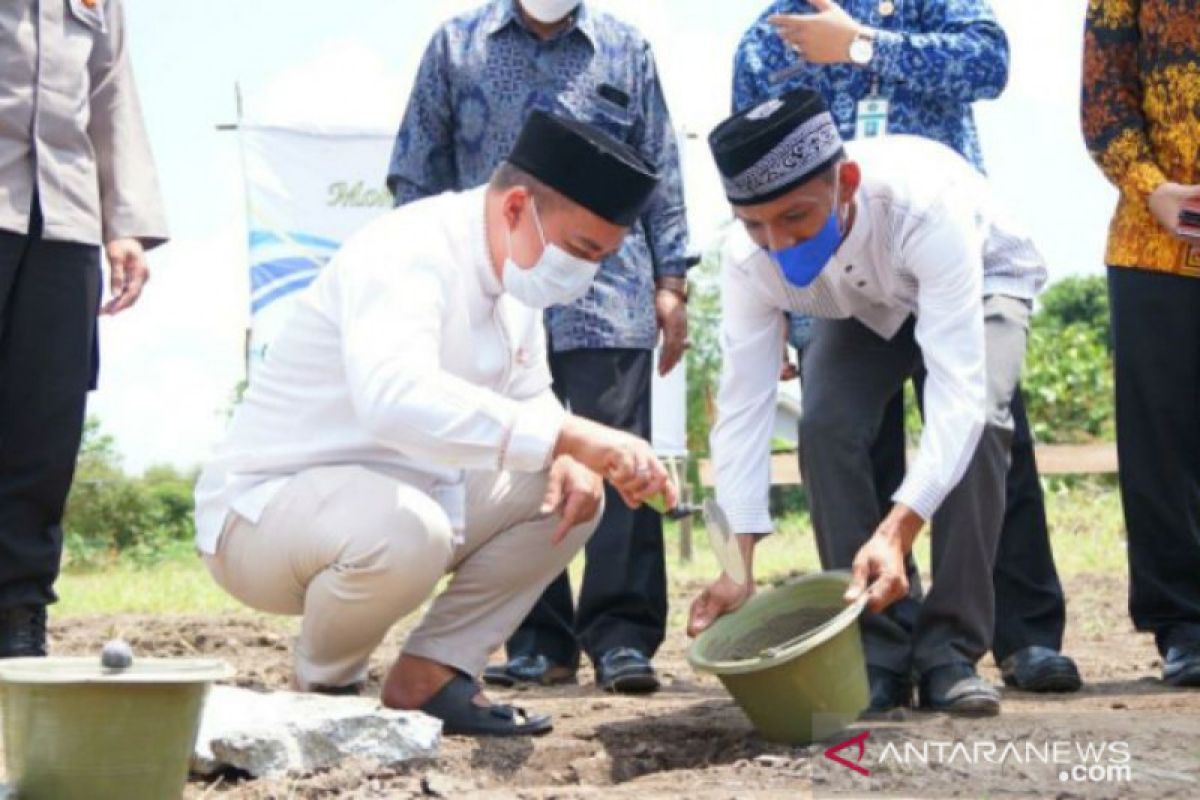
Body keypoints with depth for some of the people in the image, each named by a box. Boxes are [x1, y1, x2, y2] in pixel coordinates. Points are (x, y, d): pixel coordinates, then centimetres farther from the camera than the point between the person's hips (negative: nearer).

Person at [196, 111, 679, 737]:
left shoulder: (513, 267, 4)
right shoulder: (406, 256, -25)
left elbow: (527, 400, 15)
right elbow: (394, 396, -44)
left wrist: (570, 461, -10)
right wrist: (568, 437, -48)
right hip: (264, 510, -9)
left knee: (569, 487, -1)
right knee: (404, 531, -38)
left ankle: (427, 675, 0)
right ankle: (325, 689, -8)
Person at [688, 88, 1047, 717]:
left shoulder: (923, 204, -46)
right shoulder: (751, 259, -31)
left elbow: (956, 387, -50)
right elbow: (742, 409, -29)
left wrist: (897, 531, -60)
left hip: (980, 283, -3)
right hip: (863, 309, 3)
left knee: (978, 418, -29)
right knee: (825, 428, -21)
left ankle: (950, 651, -18)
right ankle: (874, 653, -9)